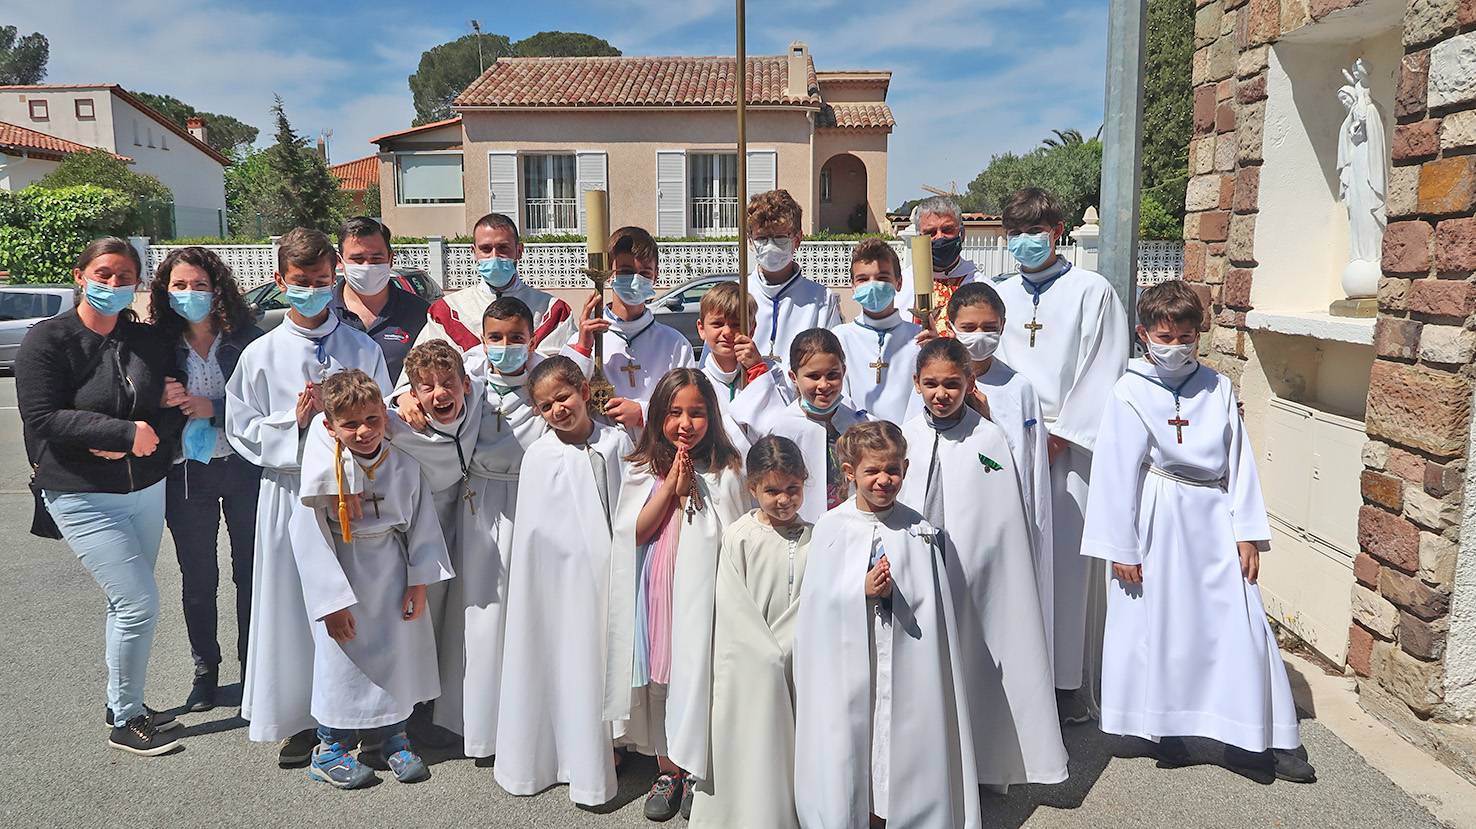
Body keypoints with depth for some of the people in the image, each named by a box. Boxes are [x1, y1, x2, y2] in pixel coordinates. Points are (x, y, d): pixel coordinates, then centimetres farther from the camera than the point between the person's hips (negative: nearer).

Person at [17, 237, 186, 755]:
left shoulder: (149, 341, 5)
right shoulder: (47, 341, -9)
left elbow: (174, 410, 3)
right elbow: (43, 418, -16)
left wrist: (150, 436, -19)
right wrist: (127, 433, -22)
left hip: (146, 490, 5)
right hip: (81, 497, -5)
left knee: (127, 603, 15)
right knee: (139, 601, -10)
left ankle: (123, 702, 32)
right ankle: (125, 720, 8)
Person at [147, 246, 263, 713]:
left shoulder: (247, 340, -6)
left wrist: (212, 408, -20)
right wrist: (161, 404, -16)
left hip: (244, 469, -2)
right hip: (187, 476, 2)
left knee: (250, 572, 7)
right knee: (198, 579, 12)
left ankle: (253, 665, 24)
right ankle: (205, 670, 29)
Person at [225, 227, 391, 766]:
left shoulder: (363, 349, 4)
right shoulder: (261, 354, 2)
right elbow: (241, 428, 2)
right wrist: (294, 419, -12)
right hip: (289, 492, 0)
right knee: (293, 603, 6)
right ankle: (300, 720, 22)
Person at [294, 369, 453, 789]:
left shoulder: (406, 465, -10)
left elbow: (423, 523, 0)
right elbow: (309, 538, -15)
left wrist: (419, 582, -1)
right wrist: (333, 601, -15)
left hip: (393, 572, 3)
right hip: (342, 572, -3)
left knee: (399, 649, 11)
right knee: (343, 657, 2)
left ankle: (393, 735, 32)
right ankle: (330, 748, 23)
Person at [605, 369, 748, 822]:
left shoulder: (725, 472, -4)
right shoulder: (643, 469, 4)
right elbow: (636, 532, -6)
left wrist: (690, 492, -10)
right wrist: (671, 484, -12)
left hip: (703, 588, -2)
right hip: (655, 589, 3)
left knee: (698, 674, 1)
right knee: (660, 677, 11)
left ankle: (696, 771, 21)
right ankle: (668, 771, 28)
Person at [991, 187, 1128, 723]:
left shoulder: (1092, 291, 1)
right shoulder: (998, 295, 14)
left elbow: (1103, 372, -4)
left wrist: (1061, 434, -8)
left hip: (1071, 444, -3)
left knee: (1067, 556, -2)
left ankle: (1067, 680, 10)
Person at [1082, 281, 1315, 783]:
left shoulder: (1218, 388, 4)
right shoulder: (1131, 392, -7)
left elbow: (1238, 461, 6)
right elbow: (1117, 472, -8)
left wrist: (1247, 533, 3)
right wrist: (1122, 548, -9)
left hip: (1214, 518, 4)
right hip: (1159, 522, -3)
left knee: (1242, 623, 4)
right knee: (1157, 624, 7)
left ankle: (1257, 736, 17)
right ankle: (1163, 728, 24)